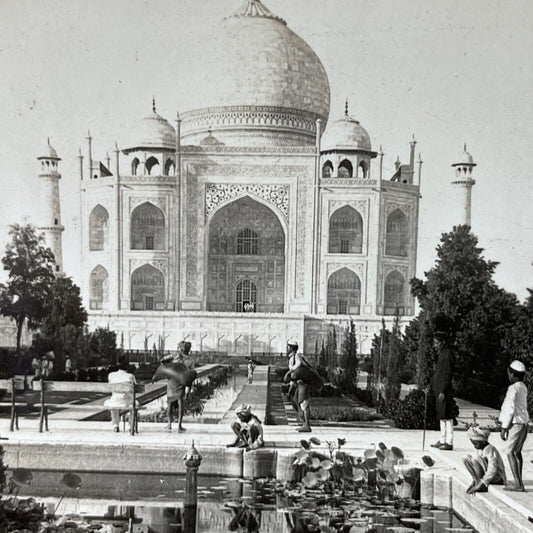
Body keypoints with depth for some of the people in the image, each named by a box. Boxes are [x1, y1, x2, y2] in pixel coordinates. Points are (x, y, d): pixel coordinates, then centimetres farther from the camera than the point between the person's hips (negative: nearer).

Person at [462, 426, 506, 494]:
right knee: (466, 458, -5)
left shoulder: (490, 449, -23)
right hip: (484, 472, 8)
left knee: (475, 458, -29)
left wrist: (481, 483, -33)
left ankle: (480, 485, -17)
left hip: (496, 476, -8)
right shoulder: (479, 449, 3)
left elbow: (492, 470, -31)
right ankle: (475, 480, -5)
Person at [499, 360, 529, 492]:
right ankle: (519, 483, 17)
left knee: (510, 452, -8)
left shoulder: (513, 388, -16)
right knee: (517, 452, 14)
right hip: (524, 422, 9)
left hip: (516, 423, -9)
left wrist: (504, 428, -12)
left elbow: (510, 409, -17)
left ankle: (518, 484, -13)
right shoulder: (523, 387, 12)